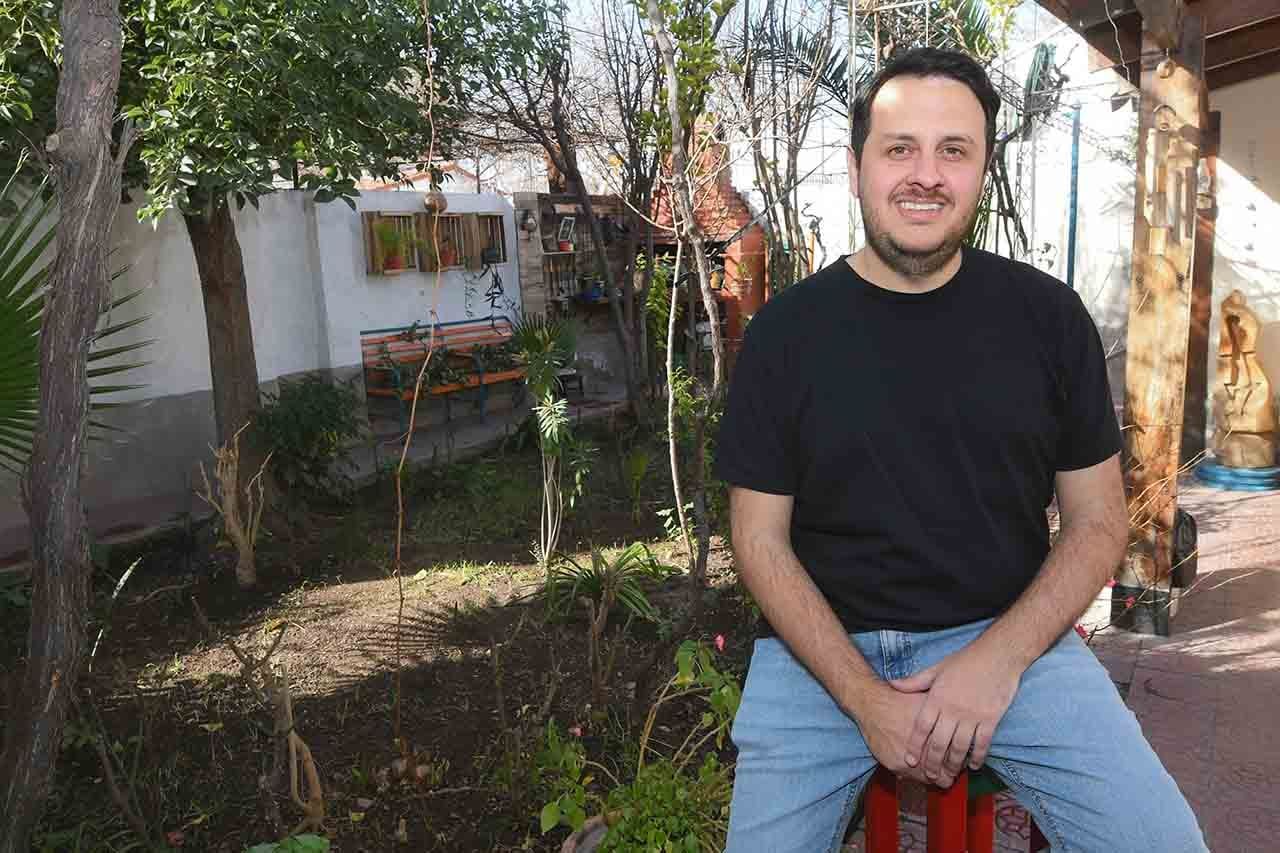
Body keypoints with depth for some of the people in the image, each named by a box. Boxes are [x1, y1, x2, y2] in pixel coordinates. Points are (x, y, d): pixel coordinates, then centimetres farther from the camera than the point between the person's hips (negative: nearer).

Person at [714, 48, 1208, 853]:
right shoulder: (785, 331, -3)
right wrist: (865, 696, -14)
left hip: (1010, 635, 1)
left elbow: (1099, 522, 3)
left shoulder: (1049, 316, 0)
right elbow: (762, 539, -3)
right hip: (823, 645, 0)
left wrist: (997, 659, -12)